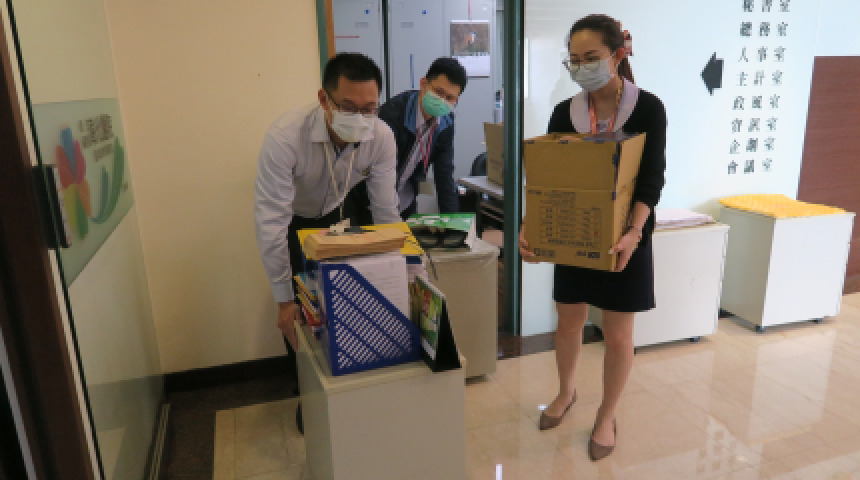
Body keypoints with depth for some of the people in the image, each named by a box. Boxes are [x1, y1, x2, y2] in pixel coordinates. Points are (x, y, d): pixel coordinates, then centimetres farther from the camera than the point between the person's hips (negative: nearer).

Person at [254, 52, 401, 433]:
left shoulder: (381, 138, -30)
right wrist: (284, 300, -31)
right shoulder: (285, 137, -40)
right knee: (299, 311, -4)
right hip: (292, 222, -2)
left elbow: (386, 211, -19)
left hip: (337, 216, 3)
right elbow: (271, 222, -35)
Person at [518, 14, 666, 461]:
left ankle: (606, 417, 29)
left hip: (623, 236, -3)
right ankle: (565, 392, 42)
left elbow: (650, 179, -16)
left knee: (617, 335, 7)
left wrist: (633, 232, -33)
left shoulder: (648, 108, -11)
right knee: (568, 322, 15)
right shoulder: (564, 112, -2)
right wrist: (529, 226, -23)